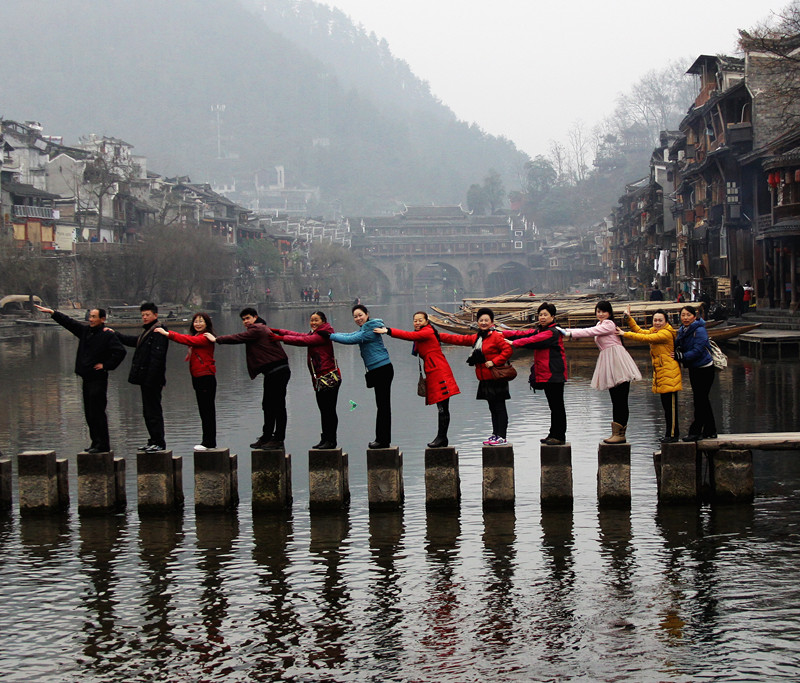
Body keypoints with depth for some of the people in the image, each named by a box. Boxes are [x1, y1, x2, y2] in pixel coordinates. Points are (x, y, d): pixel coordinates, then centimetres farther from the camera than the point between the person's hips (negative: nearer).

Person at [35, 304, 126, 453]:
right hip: (87, 378, 8)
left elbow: (120, 352, -17)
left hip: (98, 379, -8)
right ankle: (96, 442, 18)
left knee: (97, 412, -9)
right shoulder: (85, 331, 13)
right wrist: (52, 312, 12)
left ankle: (103, 445, -5)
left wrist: (106, 365, -14)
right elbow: (69, 323, 17)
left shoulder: (108, 335, -9)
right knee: (89, 413, 11)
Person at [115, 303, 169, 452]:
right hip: (146, 380, 10)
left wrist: (150, 378, -24)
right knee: (148, 411, 14)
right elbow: (134, 341, 35)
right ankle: (153, 441, 20)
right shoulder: (147, 331, 17)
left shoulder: (158, 332, -15)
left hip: (152, 380, -10)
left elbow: (156, 357, -21)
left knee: (153, 411, -7)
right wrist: (115, 335, 32)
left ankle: (159, 443, -3)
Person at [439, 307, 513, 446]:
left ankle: (502, 437, -4)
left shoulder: (496, 336, -10)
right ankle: (496, 434, 20)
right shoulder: (476, 338, 16)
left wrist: (494, 362, -21)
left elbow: (507, 350, -18)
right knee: (492, 408, 13)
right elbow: (458, 339, 17)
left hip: (496, 379, -8)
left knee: (499, 407, -4)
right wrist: (438, 336, 12)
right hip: (485, 380, 8)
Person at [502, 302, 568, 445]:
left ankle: (560, 436, -2)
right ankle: (553, 434, 20)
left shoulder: (553, 333, -14)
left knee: (557, 406, -5)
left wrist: (513, 343, -22)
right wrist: (503, 334, -1)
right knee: (553, 406, 14)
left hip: (554, 374, -9)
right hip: (546, 375, 9)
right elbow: (524, 334, 9)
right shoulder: (540, 330, 17)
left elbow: (533, 341, -23)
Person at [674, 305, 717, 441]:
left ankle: (696, 432, -1)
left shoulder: (699, 330, -19)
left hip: (704, 369, -9)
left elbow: (698, 350, -26)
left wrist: (682, 357, -29)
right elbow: (678, 346, 14)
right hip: (694, 369, 9)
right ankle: (710, 431, 23)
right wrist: (677, 353, -8)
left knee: (700, 400, -6)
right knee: (703, 400, 15)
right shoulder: (682, 330, 6)